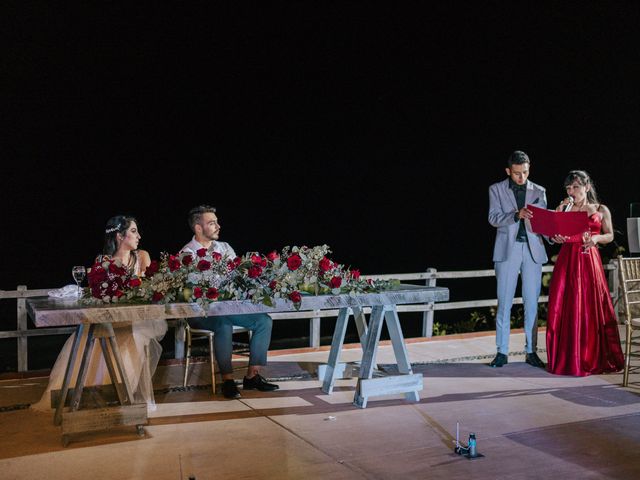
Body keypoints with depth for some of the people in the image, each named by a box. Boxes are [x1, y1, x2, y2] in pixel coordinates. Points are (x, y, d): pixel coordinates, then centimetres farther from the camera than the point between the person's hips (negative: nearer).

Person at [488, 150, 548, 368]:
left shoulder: (539, 191, 12)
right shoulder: (496, 189, 6)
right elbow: (493, 218, -6)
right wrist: (516, 215, -22)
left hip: (533, 250, 2)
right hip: (508, 249, -2)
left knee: (532, 302, 3)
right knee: (504, 302, -1)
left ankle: (531, 351, 10)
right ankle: (502, 352, 4)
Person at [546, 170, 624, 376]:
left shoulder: (601, 210, 7)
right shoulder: (562, 208, 11)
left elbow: (610, 236, 9)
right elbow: (553, 233, 10)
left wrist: (596, 238, -10)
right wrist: (556, 237, -12)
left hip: (589, 262, -2)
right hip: (566, 261, 2)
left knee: (591, 309, -3)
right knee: (563, 309, -1)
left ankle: (591, 359, 8)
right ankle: (565, 359, 8)